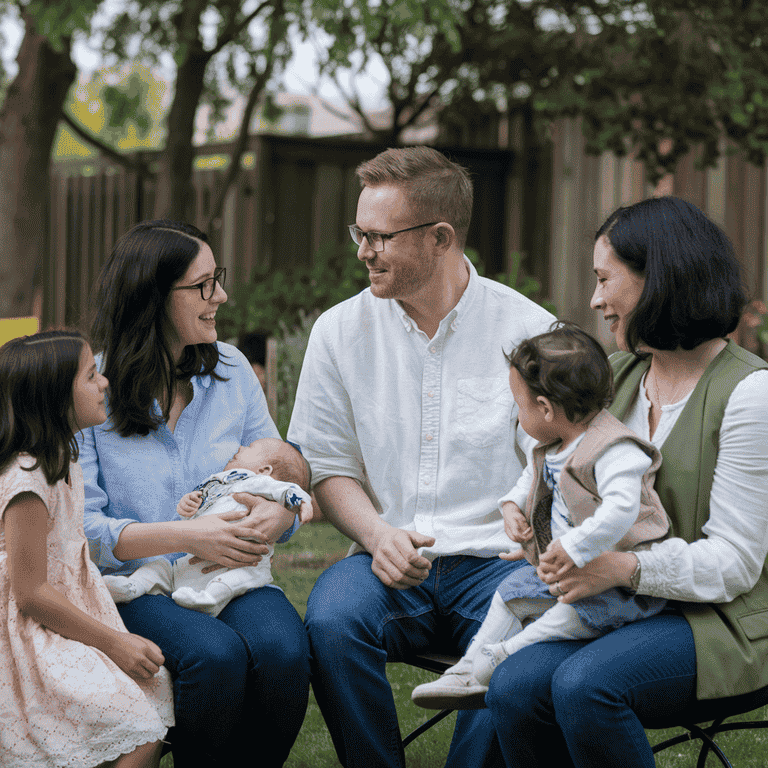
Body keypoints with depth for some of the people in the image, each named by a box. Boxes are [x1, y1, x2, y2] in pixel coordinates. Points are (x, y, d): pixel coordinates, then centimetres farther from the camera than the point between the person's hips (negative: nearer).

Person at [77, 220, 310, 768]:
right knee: (215, 655, -34)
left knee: (283, 650, -30)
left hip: (235, 576, 3)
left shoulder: (232, 369, 10)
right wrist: (186, 536, -20)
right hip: (136, 585, -3)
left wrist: (276, 517, -13)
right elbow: (82, 526, -9)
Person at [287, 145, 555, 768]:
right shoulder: (341, 331, 6)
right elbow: (329, 466, 11)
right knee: (332, 621, -30)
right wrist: (377, 535, -9)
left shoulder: (529, 331, -1)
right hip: (388, 558, 2)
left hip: (495, 558, -2)